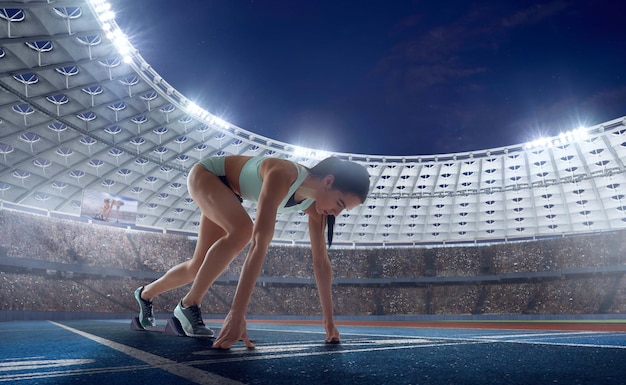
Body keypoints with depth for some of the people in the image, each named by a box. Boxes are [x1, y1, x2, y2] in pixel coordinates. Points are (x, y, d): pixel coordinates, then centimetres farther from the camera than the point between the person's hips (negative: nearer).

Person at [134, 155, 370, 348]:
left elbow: (321, 261, -15)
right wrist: (237, 314, -52)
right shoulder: (282, 176, -42)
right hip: (206, 173, -7)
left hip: (230, 191, 7)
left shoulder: (314, 204, -19)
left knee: (200, 266, 8)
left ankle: (146, 293, 35)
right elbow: (260, 242, -50)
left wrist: (329, 320, -13)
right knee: (242, 230, -34)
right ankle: (188, 305, -16)